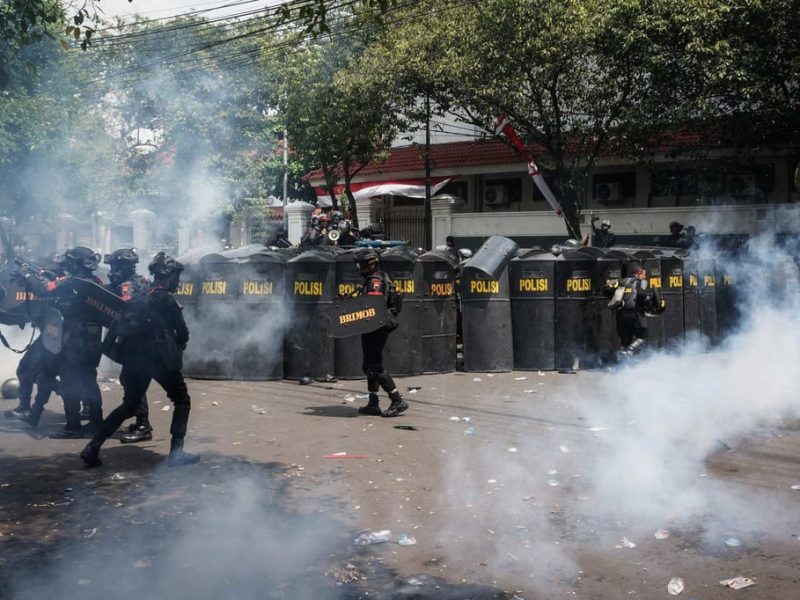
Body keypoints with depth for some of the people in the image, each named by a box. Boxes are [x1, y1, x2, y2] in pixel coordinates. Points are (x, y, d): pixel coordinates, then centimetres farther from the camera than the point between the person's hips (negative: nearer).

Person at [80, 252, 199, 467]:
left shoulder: (140, 297, 13)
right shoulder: (166, 300, -8)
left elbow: (119, 325, 15)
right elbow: (182, 333, -5)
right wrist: (177, 351, 14)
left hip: (135, 359, 7)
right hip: (161, 358, -7)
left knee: (129, 405, 19)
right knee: (182, 401, 9)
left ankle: (93, 448, 10)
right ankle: (176, 452, -2)